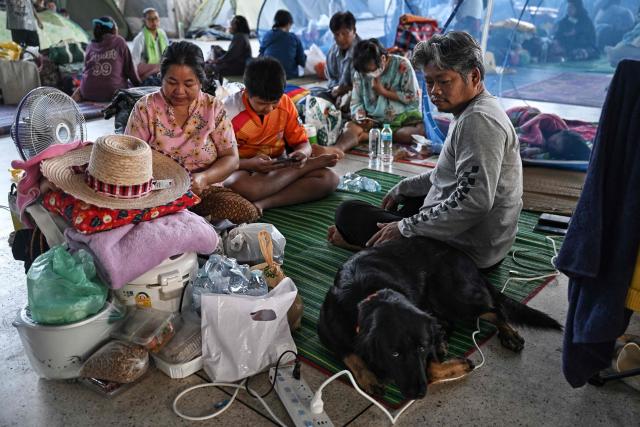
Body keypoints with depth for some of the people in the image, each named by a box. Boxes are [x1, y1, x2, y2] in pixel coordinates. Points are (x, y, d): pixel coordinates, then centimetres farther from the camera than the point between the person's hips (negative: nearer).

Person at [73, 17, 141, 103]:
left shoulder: (90, 46, 11)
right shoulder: (119, 42, 1)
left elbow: (86, 69, 18)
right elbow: (129, 68, 0)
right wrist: (139, 85, 13)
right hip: (112, 94, -4)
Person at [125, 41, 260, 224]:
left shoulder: (213, 108, 3)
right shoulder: (145, 107, 1)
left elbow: (231, 158, 1)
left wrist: (204, 178, -20)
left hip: (204, 191, 1)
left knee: (247, 213, -26)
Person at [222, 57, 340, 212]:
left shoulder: (285, 104, -2)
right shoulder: (229, 111, -15)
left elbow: (302, 143, 5)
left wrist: (302, 153, -19)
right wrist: (250, 164, -30)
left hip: (280, 169, 3)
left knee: (329, 179, -18)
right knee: (239, 186, -41)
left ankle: (262, 203, -28)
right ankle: (314, 163, -21)